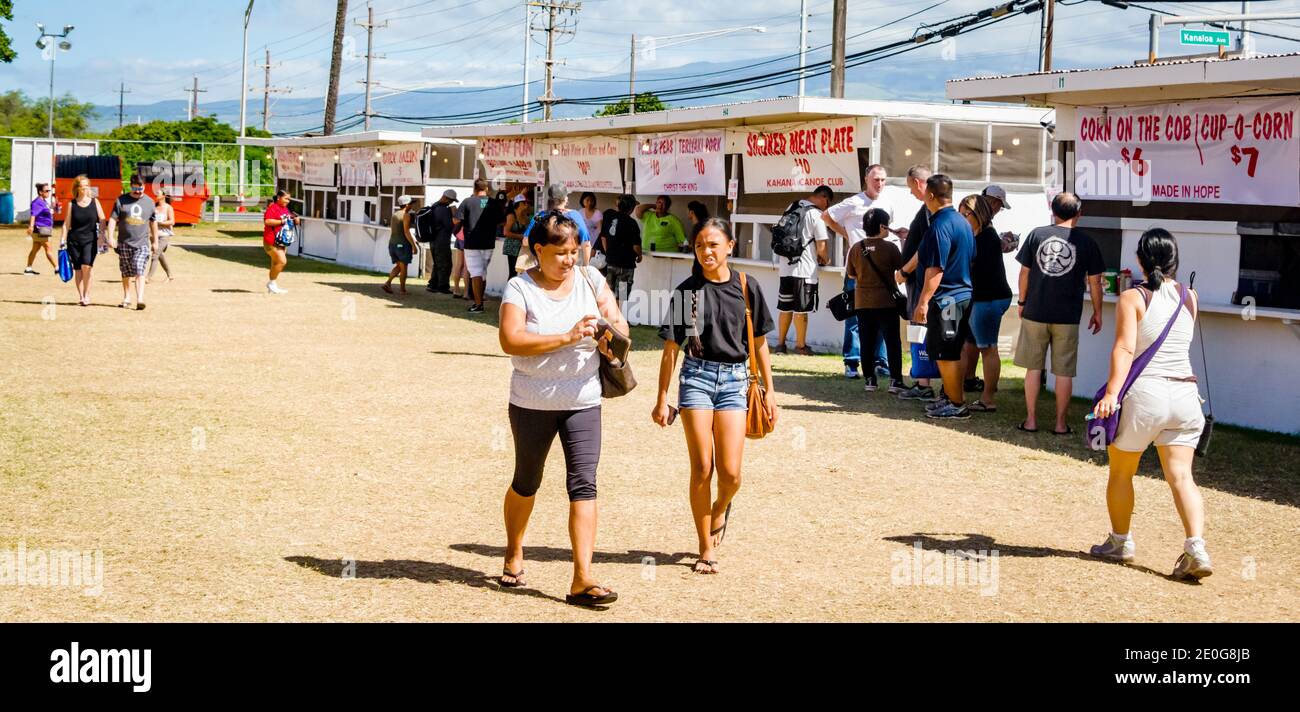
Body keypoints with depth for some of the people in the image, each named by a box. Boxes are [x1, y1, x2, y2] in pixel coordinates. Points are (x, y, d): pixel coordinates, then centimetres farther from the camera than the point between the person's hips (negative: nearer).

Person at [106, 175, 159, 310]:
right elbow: (113, 219, 0)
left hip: (142, 243, -1)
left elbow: (153, 223, 17)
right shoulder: (121, 200, 3)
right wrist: (111, 237, -11)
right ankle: (126, 298, 23)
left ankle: (140, 300, -20)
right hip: (124, 243, 1)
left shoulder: (149, 202, 8)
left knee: (139, 272, -13)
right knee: (126, 273, 9)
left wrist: (155, 241, 19)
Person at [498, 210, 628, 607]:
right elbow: (510, 340, -24)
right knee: (527, 482, 16)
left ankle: (582, 579, -9)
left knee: (583, 484, -8)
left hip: (583, 402, 2)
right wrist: (567, 338, -30)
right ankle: (514, 554, 41)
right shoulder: (520, 288, -11)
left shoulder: (590, 279, 0)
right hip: (532, 404, -2)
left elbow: (618, 322, 1)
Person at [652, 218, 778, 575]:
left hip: (734, 380, 1)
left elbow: (759, 343, 10)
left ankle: (721, 507, 32)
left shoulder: (746, 288, 3)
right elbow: (670, 348, 2)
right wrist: (662, 399, 1)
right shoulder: (687, 290, 0)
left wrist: (769, 389, 8)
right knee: (702, 469, -2)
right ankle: (706, 550, 10)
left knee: (730, 473, -5)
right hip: (696, 376, -1)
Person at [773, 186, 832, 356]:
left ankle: (780, 343, 17)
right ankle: (800, 345, 10)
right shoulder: (816, 214, -12)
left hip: (785, 265, 7)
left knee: (785, 307, 13)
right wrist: (825, 259, 6)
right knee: (801, 309, 3)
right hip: (805, 268, -7)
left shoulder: (792, 208, 11)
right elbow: (822, 245, -14)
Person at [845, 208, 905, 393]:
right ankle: (895, 380, 0)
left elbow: (850, 274, 6)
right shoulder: (890, 247, -11)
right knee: (893, 342, 4)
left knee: (868, 342, 9)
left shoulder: (856, 248, -2)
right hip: (886, 303, -3)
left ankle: (869, 380, 10)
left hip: (863, 303, 3)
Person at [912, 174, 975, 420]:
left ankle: (957, 406, 2)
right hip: (963, 294, 10)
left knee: (945, 354, -2)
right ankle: (952, 397, 24)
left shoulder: (940, 226, -18)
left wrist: (923, 301, -19)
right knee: (952, 353, 17)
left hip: (945, 298, -10)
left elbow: (935, 269, -22)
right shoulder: (963, 222, 11)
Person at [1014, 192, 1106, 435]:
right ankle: (1060, 424, 9)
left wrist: (1022, 302, 16)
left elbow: (1024, 273, 3)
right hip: (1067, 316, -1)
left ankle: (1031, 420, 13)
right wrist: (1097, 312, 12)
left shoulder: (1036, 235, 0)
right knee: (1064, 372, 6)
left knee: (1033, 367, 11)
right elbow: (1094, 282, 0)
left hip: (1035, 312, 1)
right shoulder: (1086, 241, -3)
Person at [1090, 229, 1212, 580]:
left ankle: (1121, 542, 26)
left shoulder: (1132, 298, -5)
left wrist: (1111, 393, -24)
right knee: (1181, 476, 1)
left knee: (1121, 472, 15)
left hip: (1143, 393, -4)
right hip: (1184, 393, 4)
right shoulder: (1190, 298, 9)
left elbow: (1124, 349, -17)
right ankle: (1196, 547, -14)